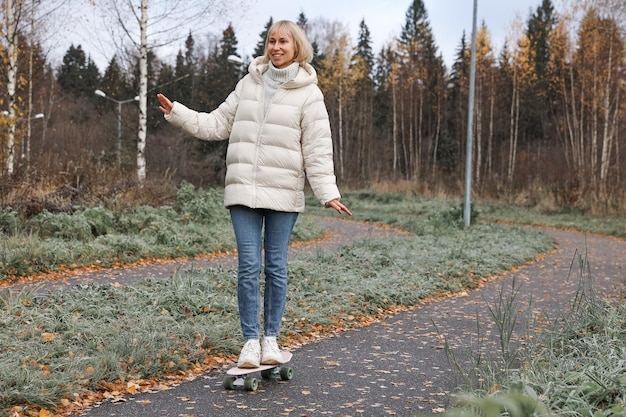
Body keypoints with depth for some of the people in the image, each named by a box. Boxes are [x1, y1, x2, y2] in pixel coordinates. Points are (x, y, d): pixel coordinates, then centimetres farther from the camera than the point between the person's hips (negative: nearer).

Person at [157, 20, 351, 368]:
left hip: (283, 195, -2)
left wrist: (328, 192, -15)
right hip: (243, 191, 2)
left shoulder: (308, 94, 0)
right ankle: (251, 340, 9)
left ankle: (271, 339, 19)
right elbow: (219, 124, 16)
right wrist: (177, 113, 9)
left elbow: (318, 149, -6)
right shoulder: (249, 83, 11)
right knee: (249, 267, -1)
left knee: (276, 267, 6)